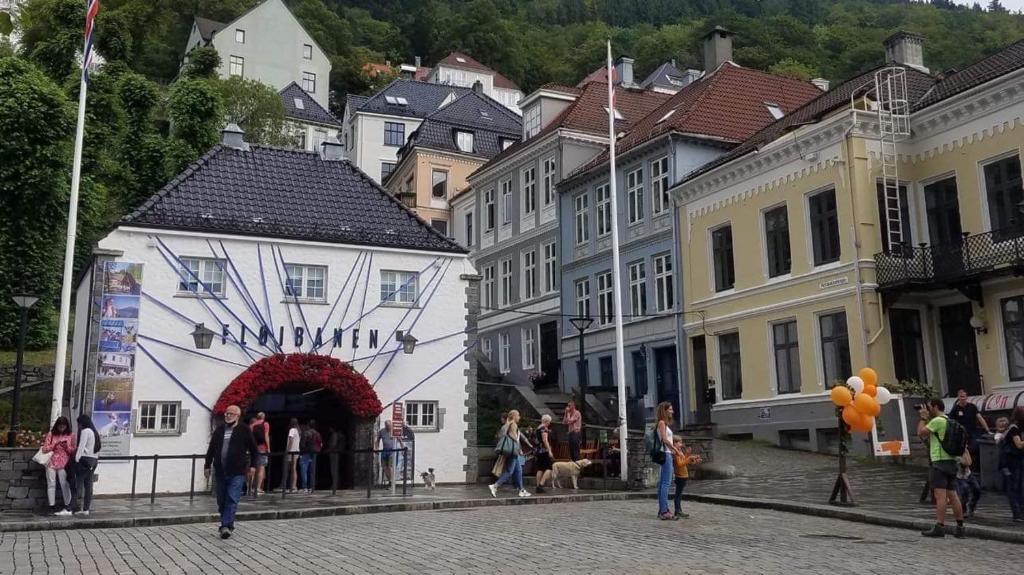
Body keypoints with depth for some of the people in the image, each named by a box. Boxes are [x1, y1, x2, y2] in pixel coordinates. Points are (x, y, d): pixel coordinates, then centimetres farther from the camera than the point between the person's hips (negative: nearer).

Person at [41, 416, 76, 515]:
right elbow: (44, 449, 1)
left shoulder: (70, 436, 5)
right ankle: (52, 507, 7)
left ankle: (68, 508, -3)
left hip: (64, 464, -1)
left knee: (65, 484, -5)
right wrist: (55, 444, -12)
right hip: (51, 463, 1)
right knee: (51, 485, 2)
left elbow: (73, 452, 5)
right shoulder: (51, 434, 4)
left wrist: (67, 446, -14)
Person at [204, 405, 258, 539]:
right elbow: (211, 449, 17)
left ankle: (226, 526, -12)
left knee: (232, 499, -11)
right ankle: (227, 526, 23)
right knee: (221, 500, 10)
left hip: (237, 472, -5)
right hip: (220, 471, 5)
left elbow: (253, 449, 3)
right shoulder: (219, 430, 11)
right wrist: (207, 466, 14)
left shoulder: (244, 430, -1)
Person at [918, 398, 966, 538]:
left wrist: (923, 418, 0)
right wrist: (927, 418, 22)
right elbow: (927, 435, 26)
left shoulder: (937, 420, -11)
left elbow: (921, 433, -12)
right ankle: (960, 527, 12)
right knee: (953, 495, 10)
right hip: (951, 461, 9)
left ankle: (939, 527, -12)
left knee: (940, 495, -10)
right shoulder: (949, 422, 19)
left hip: (940, 461, -9)